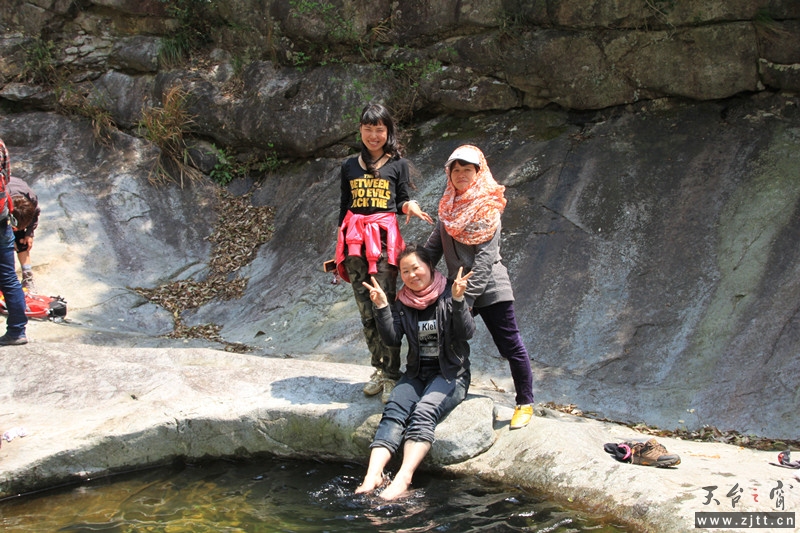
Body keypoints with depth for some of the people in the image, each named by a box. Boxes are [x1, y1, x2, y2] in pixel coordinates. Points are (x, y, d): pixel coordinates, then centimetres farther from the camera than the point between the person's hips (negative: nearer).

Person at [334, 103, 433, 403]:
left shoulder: (398, 164, 7)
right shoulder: (350, 166, 14)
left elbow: (401, 201, 11)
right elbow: (344, 206, 17)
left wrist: (408, 206, -13)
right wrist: (341, 248, 13)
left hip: (384, 238, -3)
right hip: (355, 240, 3)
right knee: (366, 310, 3)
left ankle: (391, 375, -9)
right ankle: (378, 369, 11)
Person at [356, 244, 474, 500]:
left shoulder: (448, 295, -1)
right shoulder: (403, 302, 11)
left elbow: (467, 333, -12)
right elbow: (393, 340, 0)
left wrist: (458, 300, -27)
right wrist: (382, 307, -12)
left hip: (450, 373, -3)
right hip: (417, 373, 4)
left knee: (423, 412, -32)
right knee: (393, 411, -26)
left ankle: (403, 478, -47)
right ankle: (373, 474, -43)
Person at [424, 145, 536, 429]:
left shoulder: (487, 208, -10)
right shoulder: (450, 207, 10)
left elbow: (484, 258, -17)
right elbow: (434, 245, 16)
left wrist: (468, 297, -23)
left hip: (489, 288, -6)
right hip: (458, 287, 6)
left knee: (510, 345, 0)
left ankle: (525, 403, 13)